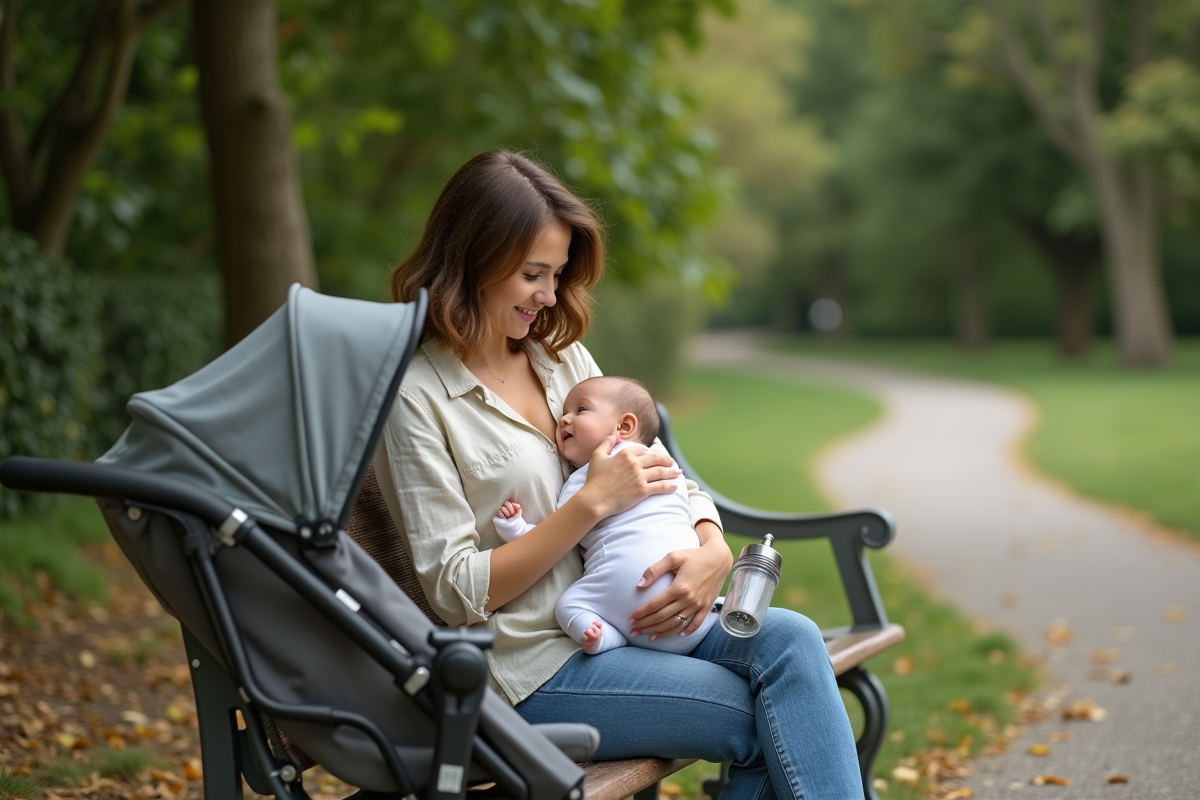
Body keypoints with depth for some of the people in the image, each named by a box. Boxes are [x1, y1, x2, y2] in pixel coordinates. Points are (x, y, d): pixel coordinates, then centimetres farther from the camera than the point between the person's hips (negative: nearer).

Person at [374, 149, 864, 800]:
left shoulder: (561, 356, 12)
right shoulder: (414, 396, -10)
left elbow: (665, 473, 15)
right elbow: (457, 591, -14)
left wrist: (713, 549, -8)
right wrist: (593, 502, -18)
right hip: (534, 666, -6)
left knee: (791, 639, -18)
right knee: (769, 721, -17)